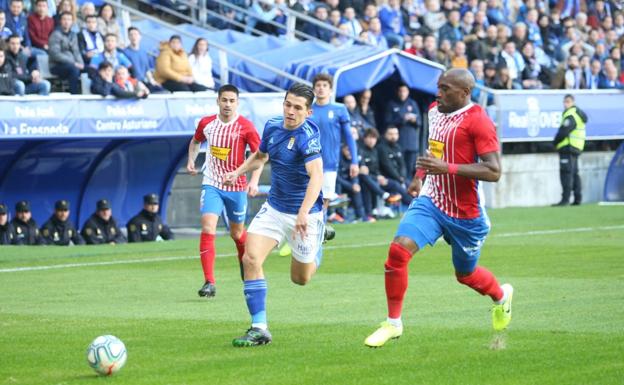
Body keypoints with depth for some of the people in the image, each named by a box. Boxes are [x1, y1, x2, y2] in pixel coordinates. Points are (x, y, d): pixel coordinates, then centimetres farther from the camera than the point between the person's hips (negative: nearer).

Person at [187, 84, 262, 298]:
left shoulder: (245, 127, -11)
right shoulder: (206, 124, 0)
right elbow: (195, 141, 22)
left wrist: (254, 181, -19)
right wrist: (191, 160, 5)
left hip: (237, 187, -1)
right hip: (211, 185, 1)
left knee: (237, 233, 13)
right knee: (207, 229, -17)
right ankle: (209, 283, -19)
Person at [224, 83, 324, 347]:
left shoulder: (307, 136, -23)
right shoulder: (272, 126, -1)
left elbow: (317, 176, -38)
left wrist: (304, 212, -49)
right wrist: (238, 172, 13)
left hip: (304, 215, -5)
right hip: (273, 208, 5)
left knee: (301, 278, 11)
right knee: (251, 258, -17)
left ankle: (318, 243, 45)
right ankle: (259, 328, -13)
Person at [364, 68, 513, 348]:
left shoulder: (477, 121, -18)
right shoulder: (435, 110, 6)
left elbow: (494, 172, -24)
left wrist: (447, 168, -30)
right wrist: (420, 175, 22)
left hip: (465, 213, -5)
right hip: (430, 201, 5)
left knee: (466, 274, 14)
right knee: (398, 249, -18)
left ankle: (501, 297, 50)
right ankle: (393, 323, -6)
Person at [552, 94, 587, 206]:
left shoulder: (570, 116, -16)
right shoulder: (578, 112, 17)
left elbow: (563, 132, -21)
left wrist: (555, 142, -4)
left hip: (568, 147, -10)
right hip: (576, 148, 10)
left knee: (566, 173, -11)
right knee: (574, 173, 14)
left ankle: (565, 199, -15)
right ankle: (578, 198, 15)